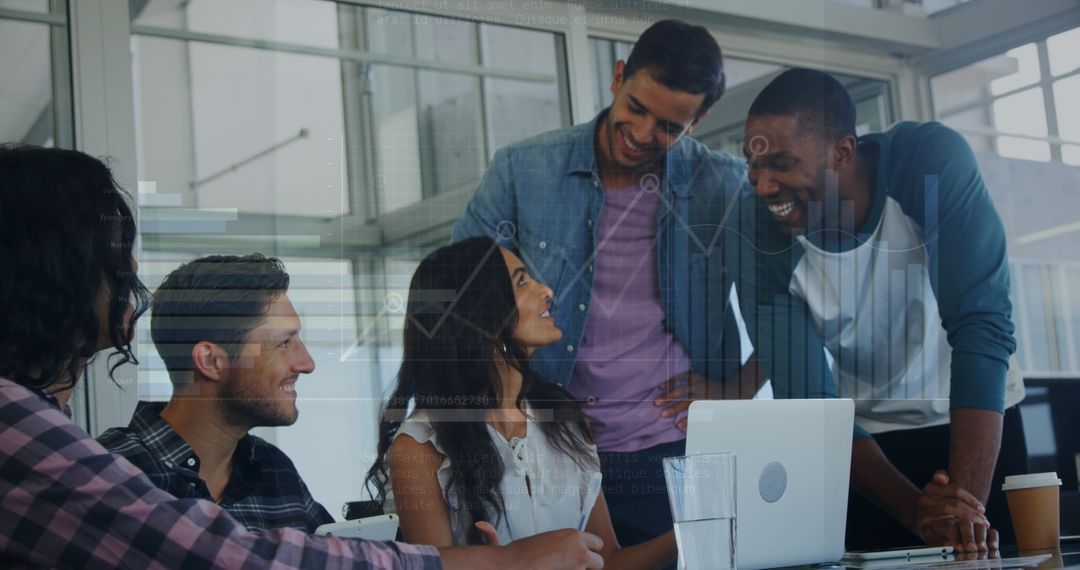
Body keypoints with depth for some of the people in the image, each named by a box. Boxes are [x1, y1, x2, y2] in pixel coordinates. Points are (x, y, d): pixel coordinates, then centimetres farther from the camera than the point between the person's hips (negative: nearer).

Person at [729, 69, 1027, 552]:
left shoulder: (933, 159, -26)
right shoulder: (757, 239, -21)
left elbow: (981, 328, -31)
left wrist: (967, 500, -39)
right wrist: (914, 510, -32)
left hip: (977, 426, -1)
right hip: (867, 440, 1)